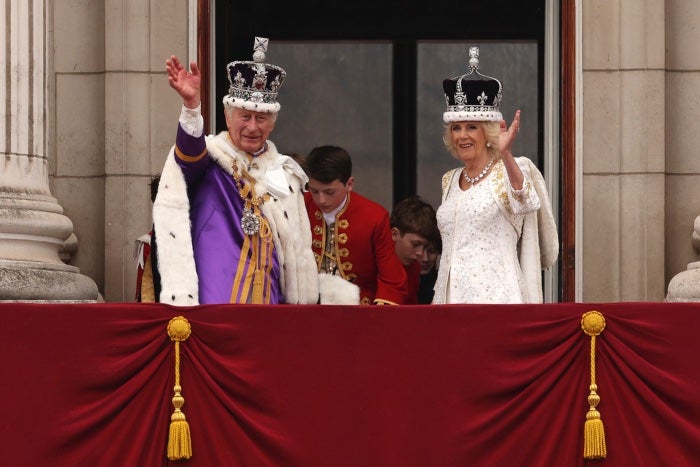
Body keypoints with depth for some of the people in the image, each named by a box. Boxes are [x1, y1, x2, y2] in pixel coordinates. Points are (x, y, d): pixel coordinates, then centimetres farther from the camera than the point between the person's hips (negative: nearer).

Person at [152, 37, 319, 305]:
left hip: (268, 301, 5)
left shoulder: (284, 173, 15)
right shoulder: (209, 156, 1)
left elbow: (298, 249, 18)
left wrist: (303, 303, 13)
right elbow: (189, 154, -25)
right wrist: (191, 105, -43)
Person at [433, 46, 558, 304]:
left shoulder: (511, 171, -3)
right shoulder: (449, 181, 17)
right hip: (450, 296, 6)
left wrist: (505, 154, -40)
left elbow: (526, 203, -27)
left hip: (494, 294, -6)